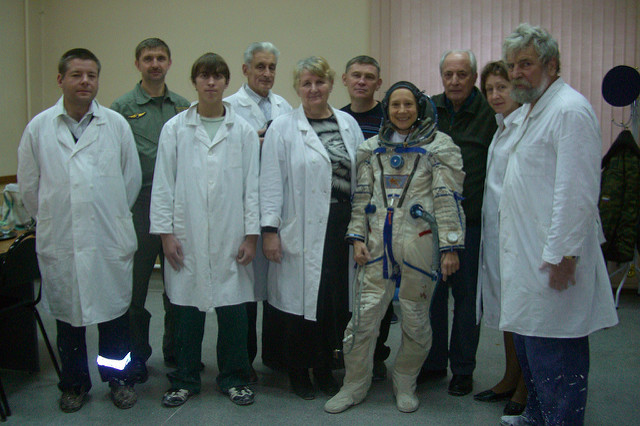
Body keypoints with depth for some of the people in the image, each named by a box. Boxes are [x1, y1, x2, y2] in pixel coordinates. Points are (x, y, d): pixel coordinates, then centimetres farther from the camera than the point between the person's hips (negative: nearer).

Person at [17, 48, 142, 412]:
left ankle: (119, 378, 27)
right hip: (60, 243, 1)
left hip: (109, 241, -1)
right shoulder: (39, 127, 3)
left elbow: (132, 178, 7)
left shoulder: (117, 125, 1)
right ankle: (74, 384, 29)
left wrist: (111, 216, 10)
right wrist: (52, 221, 11)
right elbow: (29, 185, 9)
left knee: (113, 313, 8)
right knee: (67, 315, 12)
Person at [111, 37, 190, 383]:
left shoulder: (184, 107, 10)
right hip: (139, 206, -3)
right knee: (136, 284, 5)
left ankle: (177, 350, 27)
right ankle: (137, 354, 21)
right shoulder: (122, 108, 0)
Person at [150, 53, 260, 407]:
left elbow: (252, 185, 4)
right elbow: (163, 184, 4)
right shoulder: (175, 128, 5)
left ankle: (233, 378, 23)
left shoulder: (243, 131, 6)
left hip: (230, 238, 0)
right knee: (187, 310, 7)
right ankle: (185, 380, 24)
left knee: (233, 311, 5)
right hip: (187, 237, 0)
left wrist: (251, 235, -1)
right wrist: (166, 232, -2)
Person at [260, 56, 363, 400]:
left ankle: (325, 367, 25)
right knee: (301, 298, 3)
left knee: (336, 300, 7)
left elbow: (362, 176, 10)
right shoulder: (282, 127, 0)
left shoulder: (349, 124, 11)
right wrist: (269, 229, -8)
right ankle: (298, 371, 21)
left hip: (342, 226, 4)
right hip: (302, 230, -3)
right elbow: (271, 182, -3)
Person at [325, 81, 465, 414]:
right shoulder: (372, 148, 13)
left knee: (415, 319, 8)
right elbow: (361, 196, 15)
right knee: (363, 316, 3)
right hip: (377, 242, 3)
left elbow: (448, 199, -4)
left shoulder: (439, 146, 1)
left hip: (418, 242, -3)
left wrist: (450, 246, -9)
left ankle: (405, 384, 29)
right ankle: (355, 385, 20)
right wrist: (357, 238, 6)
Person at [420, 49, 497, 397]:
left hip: (470, 220, -3)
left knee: (466, 295, 8)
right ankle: (433, 361, 28)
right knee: (431, 292, 12)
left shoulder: (489, 114, -5)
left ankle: (463, 369, 23)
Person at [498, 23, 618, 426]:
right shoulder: (531, 110, 17)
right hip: (527, 252, 10)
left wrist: (562, 254, -22)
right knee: (528, 340, 19)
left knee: (554, 353, -2)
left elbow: (578, 192, -21)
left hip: (553, 259, -10)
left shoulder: (570, 110, -14)